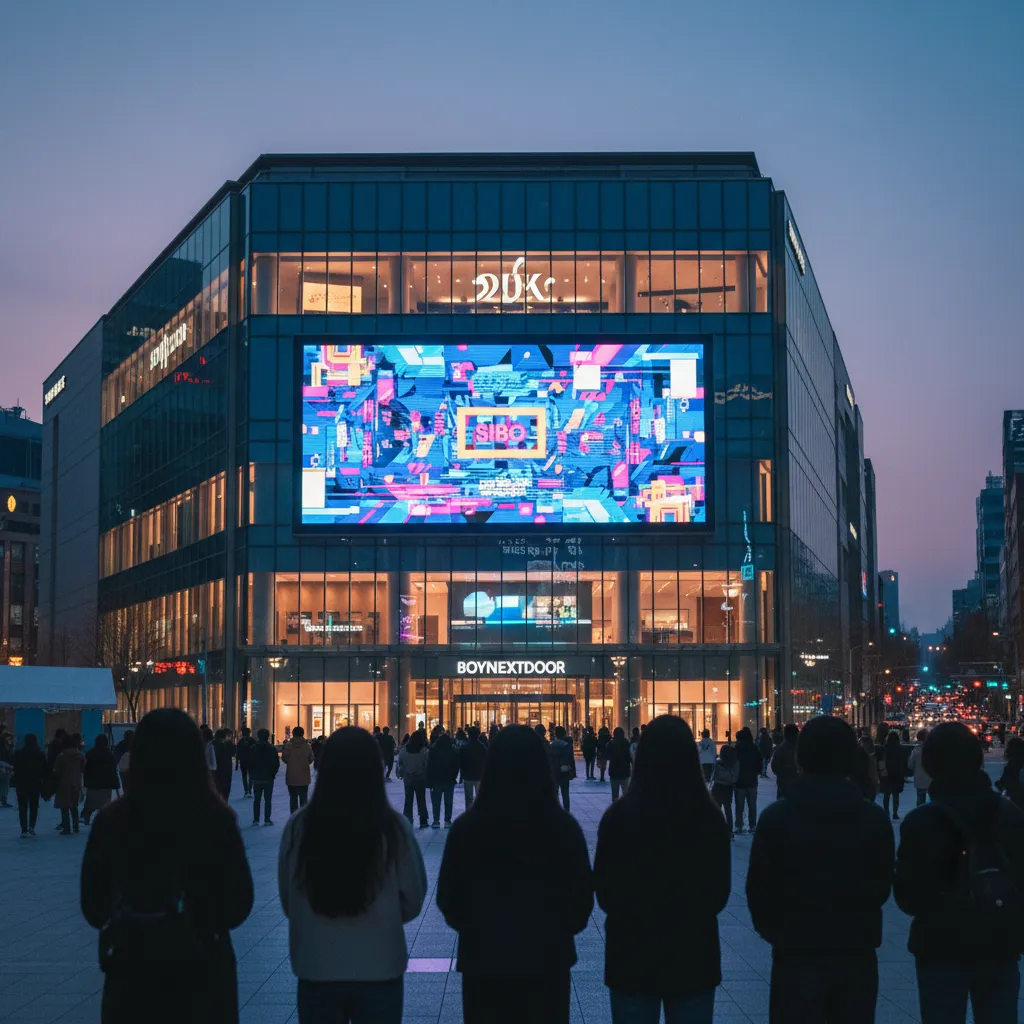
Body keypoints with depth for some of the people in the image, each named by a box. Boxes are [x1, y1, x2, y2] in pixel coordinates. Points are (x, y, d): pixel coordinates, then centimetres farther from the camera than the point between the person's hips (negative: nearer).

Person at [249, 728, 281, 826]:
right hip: (269, 778, -1)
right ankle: (267, 819, -1)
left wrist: (252, 775, 11)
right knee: (267, 800, 3)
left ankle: (256, 819, 9)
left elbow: (249, 763, 1)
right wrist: (273, 774, 9)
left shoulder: (253, 749, -2)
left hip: (257, 778, 1)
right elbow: (277, 763, -5)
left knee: (256, 799, 10)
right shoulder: (272, 749, -7)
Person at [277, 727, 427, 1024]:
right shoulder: (393, 828, -14)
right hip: (379, 969, -1)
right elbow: (413, 900, -3)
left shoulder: (298, 826, -12)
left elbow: (286, 899, 1)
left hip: (316, 969, 1)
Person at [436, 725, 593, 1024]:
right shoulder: (564, 827, -10)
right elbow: (582, 896, -1)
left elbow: (448, 898, -2)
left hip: (483, 960, 0)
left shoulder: (466, 828, -11)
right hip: (547, 960, 0)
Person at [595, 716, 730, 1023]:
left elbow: (604, 890, -2)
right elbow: (720, 893, 2)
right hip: (694, 954, 1)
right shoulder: (710, 817, -9)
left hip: (632, 953, -1)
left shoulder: (619, 816, -14)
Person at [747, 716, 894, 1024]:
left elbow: (759, 887, -5)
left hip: (797, 953, -2)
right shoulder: (875, 818, -2)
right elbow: (882, 886, 6)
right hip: (857, 953, 2)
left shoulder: (777, 817, -9)